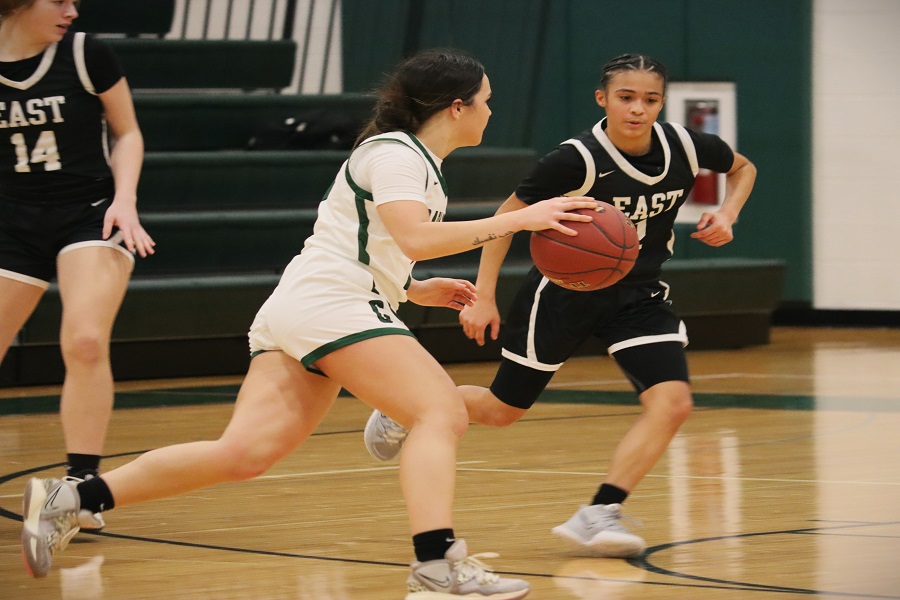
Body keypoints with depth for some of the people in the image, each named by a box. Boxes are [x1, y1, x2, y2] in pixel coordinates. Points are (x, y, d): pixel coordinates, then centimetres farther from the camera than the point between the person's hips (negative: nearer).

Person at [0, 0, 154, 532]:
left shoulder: (86, 55, -7)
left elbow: (127, 132, 4)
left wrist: (124, 199, -11)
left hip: (91, 213, -2)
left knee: (85, 343, -22)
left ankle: (81, 488, -17)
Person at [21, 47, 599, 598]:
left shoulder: (416, 162, 25)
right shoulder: (394, 152, -6)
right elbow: (415, 239, -23)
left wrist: (419, 291, 22)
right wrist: (515, 220, -22)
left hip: (298, 308, 10)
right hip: (330, 306, -10)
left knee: (245, 452, -4)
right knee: (442, 411, -18)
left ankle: (69, 499, -5)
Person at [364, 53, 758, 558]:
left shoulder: (686, 147, -13)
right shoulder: (577, 160, -25)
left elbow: (743, 168, 10)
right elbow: (509, 215, -13)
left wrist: (727, 215, -9)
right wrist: (484, 295, -16)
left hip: (638, 294, 4)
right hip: (566, 288, -3)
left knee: (673, 402, -20)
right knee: (503, 410, 8)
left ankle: (598, 516, -18)